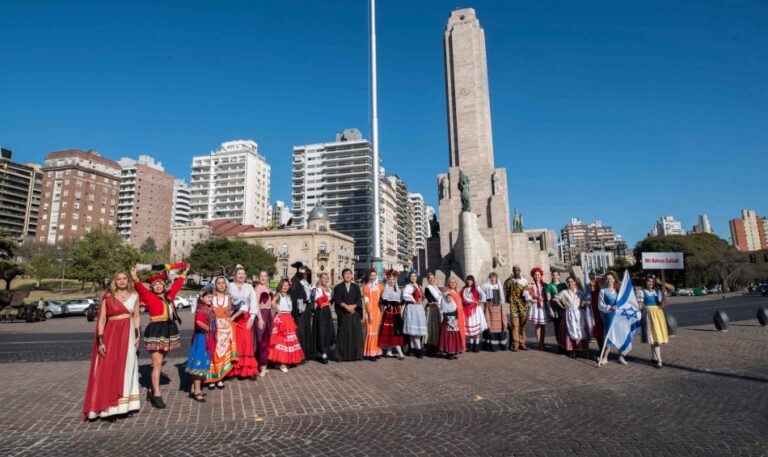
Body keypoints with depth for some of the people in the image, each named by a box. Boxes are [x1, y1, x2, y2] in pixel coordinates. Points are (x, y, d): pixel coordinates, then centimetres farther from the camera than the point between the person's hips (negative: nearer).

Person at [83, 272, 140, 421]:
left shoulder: (134, 296, 6)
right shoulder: (108, 298, -3)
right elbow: (101, 320, -4)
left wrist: (137, 336, 5)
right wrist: (100, 341, -11)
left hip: (128, 334, 3)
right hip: (111, 334, -3)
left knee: (127, 368, 7)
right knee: (108, 370, -1)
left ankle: (124, 405, 18)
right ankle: (108, 407, 6)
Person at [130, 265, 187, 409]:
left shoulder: (168, 296, 10)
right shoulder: (149, 297, -5)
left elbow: (176, 286, 25)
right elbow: (141, 289, -22)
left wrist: (183, 274, 35)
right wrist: (135, 279, -39)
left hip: (168, 330, 6)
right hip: (155, 331, -6)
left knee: (160, 362, 12)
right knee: (157, 364, -7)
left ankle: (152, 389, 25)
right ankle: (157, 395, -4)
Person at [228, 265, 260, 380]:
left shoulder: (249, 287, 9)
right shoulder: (230, 286, 3)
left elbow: (254, 303, 3)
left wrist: (252, 318, -6)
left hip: (246, 318, 1)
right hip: (233, 318, -1)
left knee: (247, 343, -2)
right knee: (234, 344, 0)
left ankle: (250, 370, 3)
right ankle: (233, 370, 9)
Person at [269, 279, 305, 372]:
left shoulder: (288, 295, 15)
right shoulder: (278, 294, -8)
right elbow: (273, 303, -27)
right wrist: (278, 310, -16)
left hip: (289, 319, 8)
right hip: (281, 319, -8)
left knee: (289, 340, 12)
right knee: (281, 340, -7)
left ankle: (286, 361, 22)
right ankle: (282, 363, -5)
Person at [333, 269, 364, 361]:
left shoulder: (356, 287, 12)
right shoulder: (338, 287, 5)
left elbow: (359, 300, 3)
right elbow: (338, 300, -6)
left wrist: (353, 306, -14)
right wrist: (346, 307, -19)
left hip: (355, 314, 2)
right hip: (343, 314, -2)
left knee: (356, 335, 1)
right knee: (343, 335, -2)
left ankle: (356, 355, 8)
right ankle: (342, 356, 4)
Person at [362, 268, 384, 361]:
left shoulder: (381, 286, 7)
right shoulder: (366, 287, -1)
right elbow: (366, 301, -6)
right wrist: (370, 314, -12)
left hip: (379, 312, 4)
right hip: (370, 312, -4)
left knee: (378, 331, 9)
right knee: (371, 331, -5)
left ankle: (377, 351, 18)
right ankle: (370, 353, 0)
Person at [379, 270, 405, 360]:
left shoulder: (397, 289, 15)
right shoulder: (386, 289, -6)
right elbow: (384, 301, -15)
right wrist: (393, 303, -15)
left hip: (397, 312, 7)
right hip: (389, 312, -7)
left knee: (392, 332, 9)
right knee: (394, 332, -8)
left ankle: (389, 352, 16)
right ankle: (400, 353, -10)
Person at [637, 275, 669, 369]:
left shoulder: (658, 292, 11)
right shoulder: (642, 292, 0)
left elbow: (662, 306, 4)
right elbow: (640, 306, -2)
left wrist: (664, 295, -7)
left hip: (658, 314, 5)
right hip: (648, 314, -5)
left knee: (658, 336, 9)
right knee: (654, 336, -10)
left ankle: (654, 357, 24)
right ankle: (659, 360, -11)